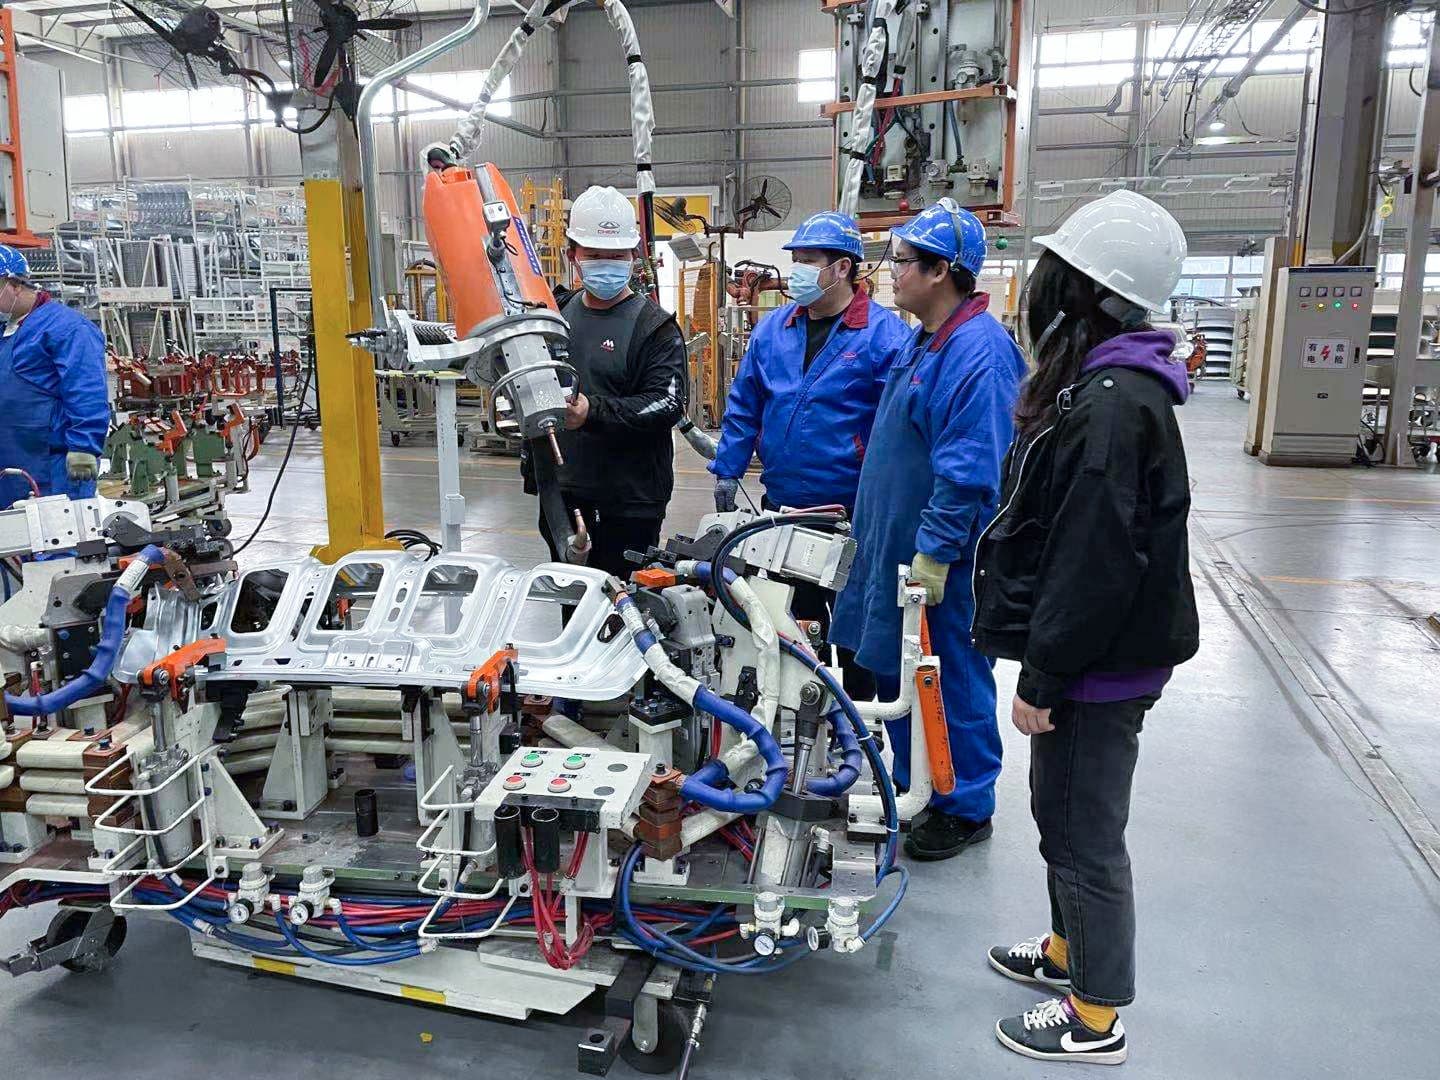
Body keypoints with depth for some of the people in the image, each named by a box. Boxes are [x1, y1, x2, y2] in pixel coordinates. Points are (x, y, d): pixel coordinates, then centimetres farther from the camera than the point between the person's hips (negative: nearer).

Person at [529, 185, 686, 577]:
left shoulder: (654, 326, -7)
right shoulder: (558, 313, 12)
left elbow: (667, 404, -19)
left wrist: (593, 412, -28)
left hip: (631, 501, -6)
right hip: (563, 494, 6)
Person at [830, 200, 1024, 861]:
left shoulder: (979, 350, -21)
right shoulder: (924, 338, 11)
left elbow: (971, 471, -25)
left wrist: (934, 552, -22)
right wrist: (871, 523, 22)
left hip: (939, 558, -10)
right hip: (894, 544, 10)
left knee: (953, 678, 5)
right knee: (895, 671, 19)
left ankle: (966, 808, 22)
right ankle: (911, 786, 36)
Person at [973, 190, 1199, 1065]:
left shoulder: (1112, 405, -24)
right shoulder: (1104, 385, 9)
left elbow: (1093, 563, -26)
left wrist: (1042, 678, -19)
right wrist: (1043, 663, 20)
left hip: (1097, 665, -10)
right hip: (1088, 654, 10)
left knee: (1086, 834, 5)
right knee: (1061, 813, 24)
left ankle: (1095, 1019, 24)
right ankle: (1070, 949, 44)